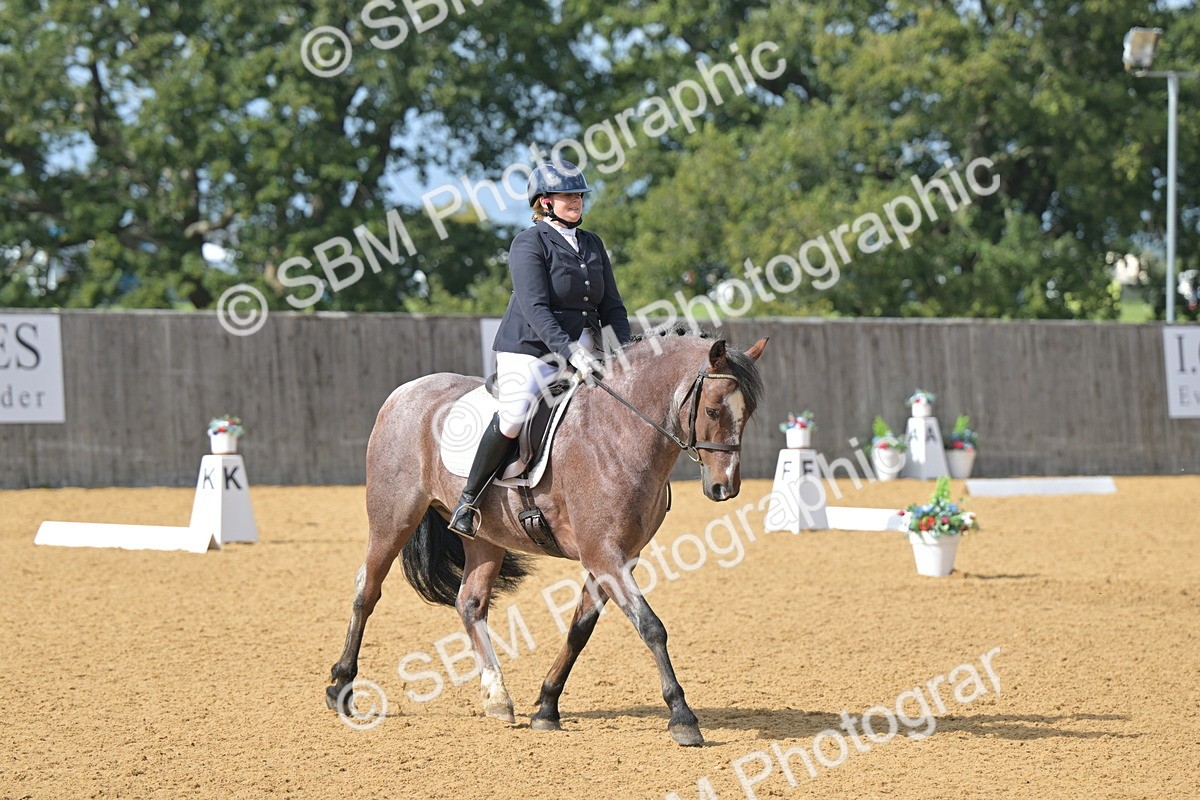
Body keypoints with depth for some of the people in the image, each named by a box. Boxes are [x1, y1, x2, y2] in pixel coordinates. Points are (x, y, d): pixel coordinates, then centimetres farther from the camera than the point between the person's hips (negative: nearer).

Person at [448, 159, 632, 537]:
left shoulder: (593, 244, 15)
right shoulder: (529, 243, -6)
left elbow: (612, 307, 16)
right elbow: (534, 308, -18)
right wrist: (570, 351, -29)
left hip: (581, 348, 7)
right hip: (528, 350, -7)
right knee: (514, 416, -28)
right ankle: (468, 499, -13)